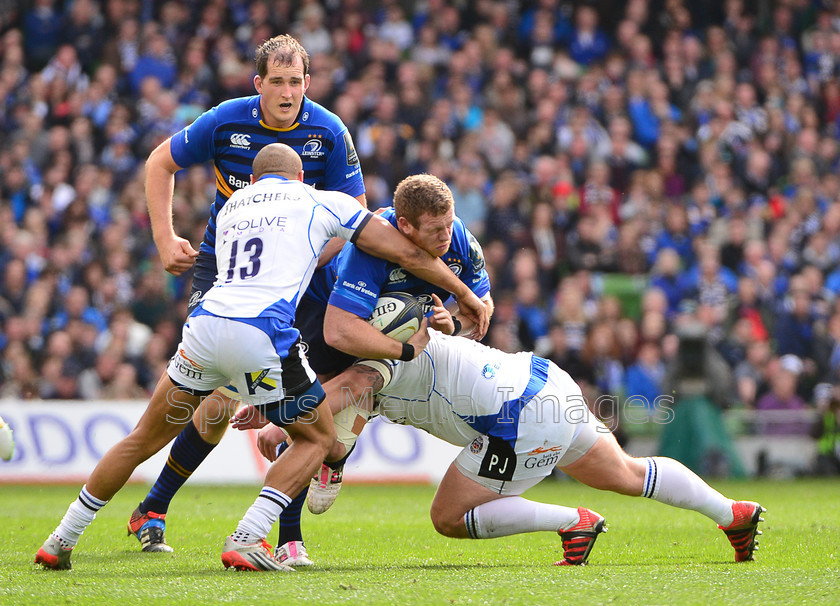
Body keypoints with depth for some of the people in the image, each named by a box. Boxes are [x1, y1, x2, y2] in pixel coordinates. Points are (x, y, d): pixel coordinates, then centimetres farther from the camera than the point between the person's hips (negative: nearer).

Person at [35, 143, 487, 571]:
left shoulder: (230, 208, 29)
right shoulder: (322, 202, 18)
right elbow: (407, 254, 18)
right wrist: (464, 293, 30)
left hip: (206, 323, 4)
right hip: (261, 336, -4)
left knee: (145, 440, 19)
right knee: (318, 439, 16)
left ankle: (61, 542, 21)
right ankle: (245, 541, -2)